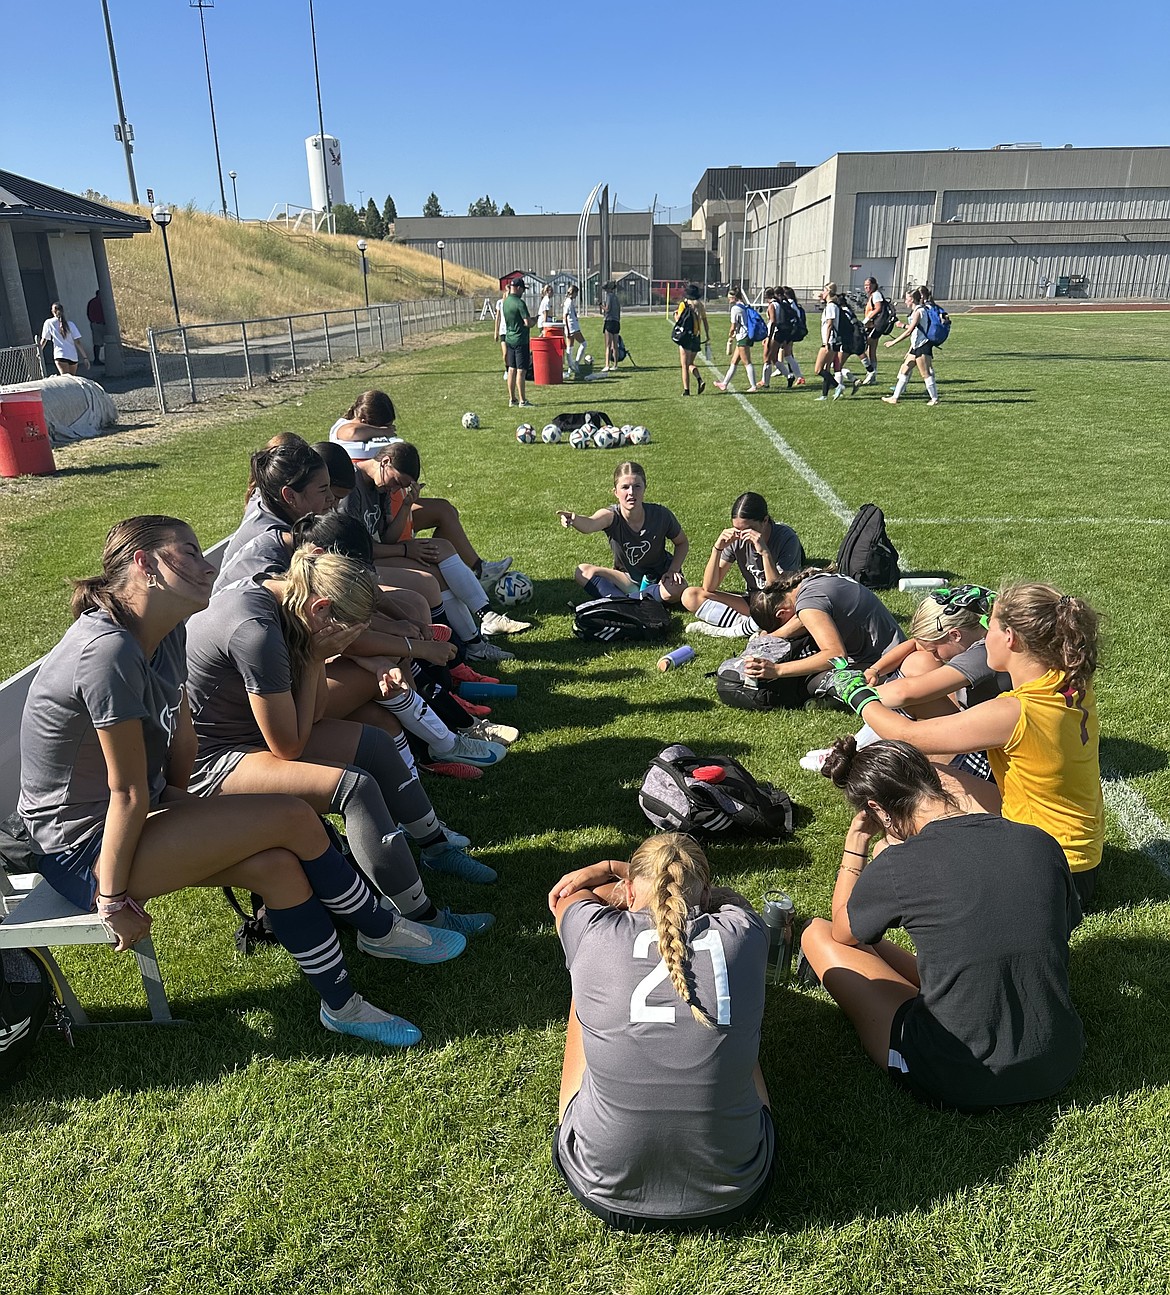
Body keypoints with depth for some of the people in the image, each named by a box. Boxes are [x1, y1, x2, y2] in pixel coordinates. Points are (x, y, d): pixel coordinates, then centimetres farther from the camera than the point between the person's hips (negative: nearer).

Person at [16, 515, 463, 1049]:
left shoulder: (167, 634, -1)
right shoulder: (110, 651, -29)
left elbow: (182, 729, 10)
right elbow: (128, 792, -24)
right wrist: (113, 899, -18)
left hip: (136, 817, 8)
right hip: (84, 849, -8)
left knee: (276, 863, -7)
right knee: (292, 819, -16)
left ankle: (341, 1005, 13)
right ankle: (379, 930, 6)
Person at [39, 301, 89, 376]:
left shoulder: (49, 323, 5)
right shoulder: (70, 324, 8)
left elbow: (44, 340, 11)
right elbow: (78, 342, 3)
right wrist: (85, 357, 6)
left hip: (60, 356, -3)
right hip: (73, 356, 3)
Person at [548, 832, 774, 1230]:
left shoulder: (596, 937, -15)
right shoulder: (743, 935, -12)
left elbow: (567, 893, 11)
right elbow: (725, 897, 15)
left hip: (607, 1195, -1)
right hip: (731, 1197, 1)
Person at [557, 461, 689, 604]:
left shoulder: (660, 515, -20)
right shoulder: (611, 516, -23)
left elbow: (682, 542, -2)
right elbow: (589, 525, -48)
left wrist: (673, 570, -18)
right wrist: (574, 519, -71)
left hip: (659, 577, -1)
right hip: (628, 578, 1)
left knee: (677, 590, -35)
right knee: (582, 572, -17)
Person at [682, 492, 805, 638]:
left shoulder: (786, 538, -20)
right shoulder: (736, 538, -9)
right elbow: (709, 587, -8)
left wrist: (765, 552, -35)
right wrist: (717, 549, -22)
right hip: (751, 603, 5)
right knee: (690, 596, -11)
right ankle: (749, 624, -19)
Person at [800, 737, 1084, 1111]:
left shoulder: (896, 867, -17)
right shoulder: (1041, 843, -5)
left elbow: (842, 932, 5)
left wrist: (856, 842, 12)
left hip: (957, 1082, -5)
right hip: (1057, 1068, 6)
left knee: (818, 934, 10)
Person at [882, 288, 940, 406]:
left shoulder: (918, 311, -15)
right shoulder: (917, 311, 15)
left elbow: (909, 331, -19)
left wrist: (894, 342, -15)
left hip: (922, 347, -10)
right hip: (916, 347, 10)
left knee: (926, 374, -5)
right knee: (904, 371, 10)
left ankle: (934, 398, 3)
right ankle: (895, 397, 13)